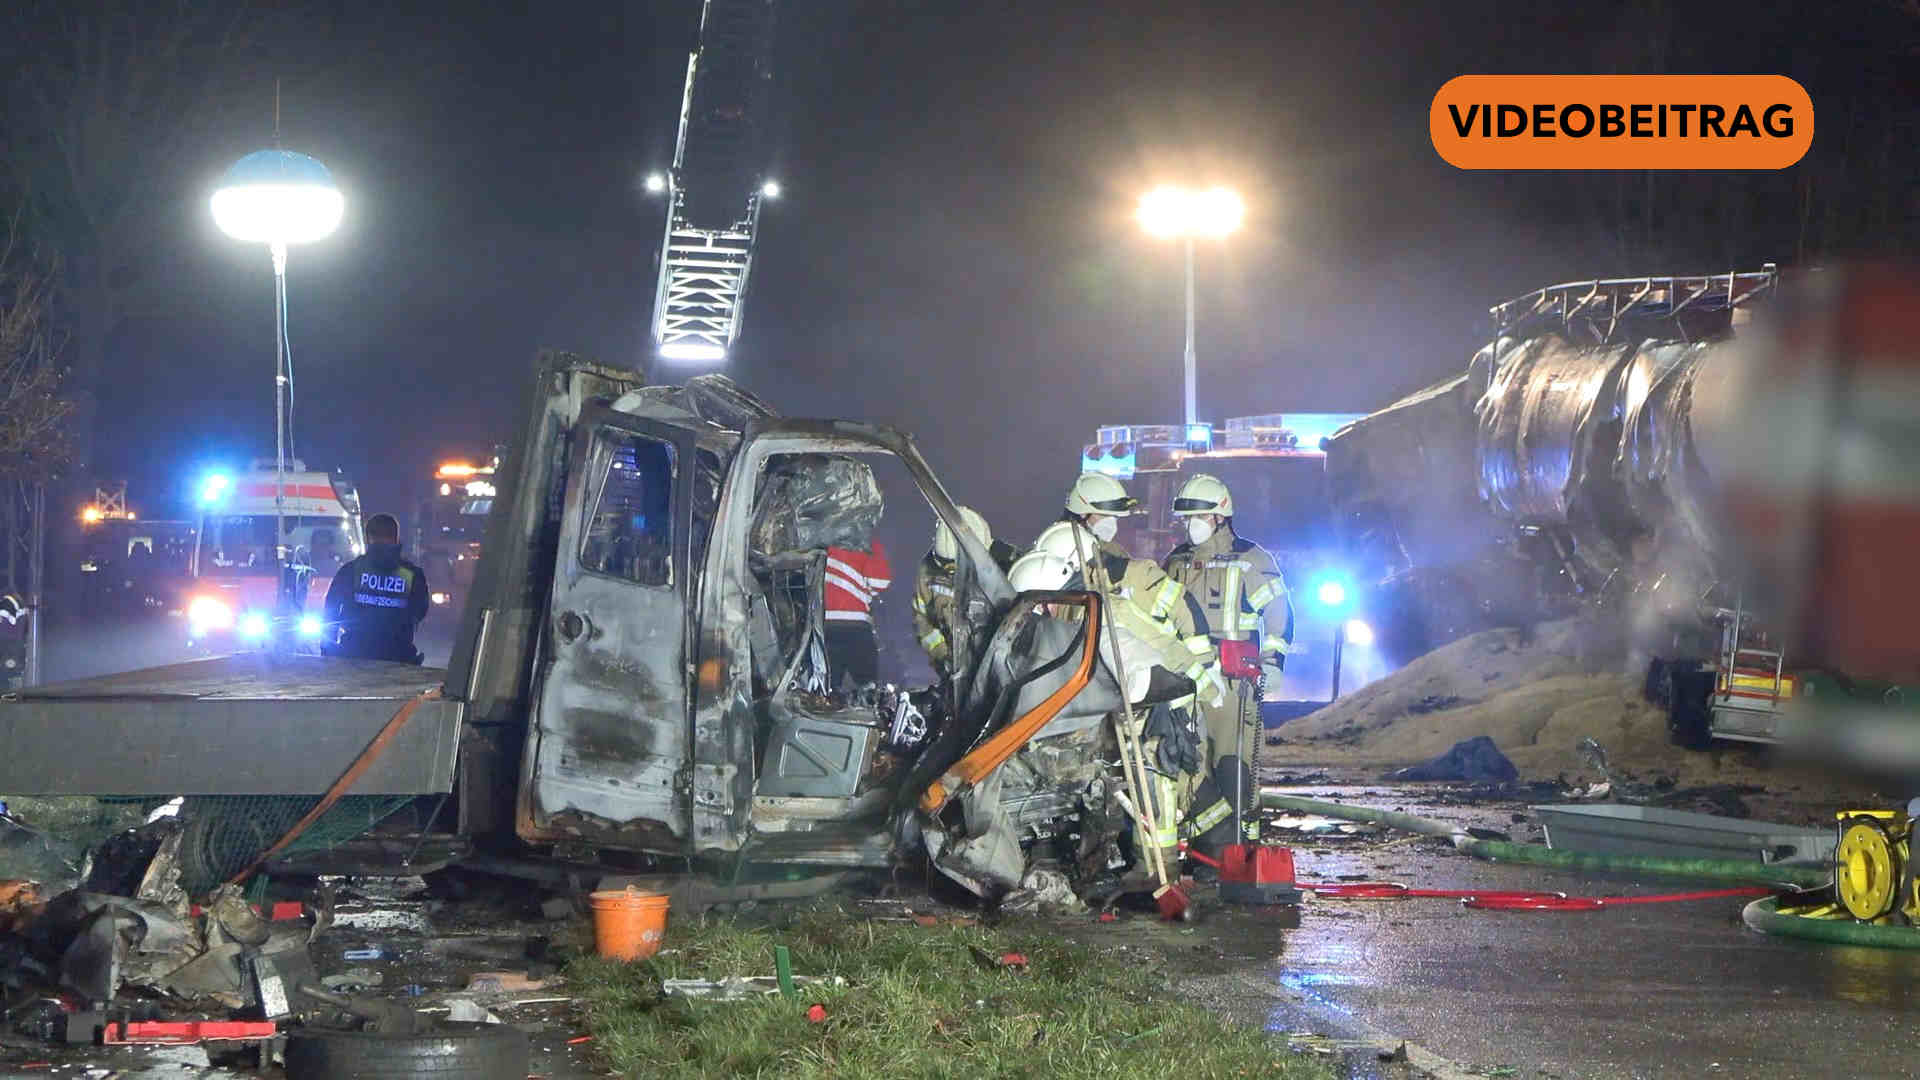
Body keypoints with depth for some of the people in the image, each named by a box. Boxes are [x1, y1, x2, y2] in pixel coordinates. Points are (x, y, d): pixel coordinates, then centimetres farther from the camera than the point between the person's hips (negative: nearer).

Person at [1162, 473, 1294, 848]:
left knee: (1234, 753, -9)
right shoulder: (1177, 561, 17)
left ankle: (1246, 828, -6)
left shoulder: (1250, 559, 0)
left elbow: (1279, 611, 3)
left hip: (1234, 676, -5)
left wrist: (1273, 661, -3)